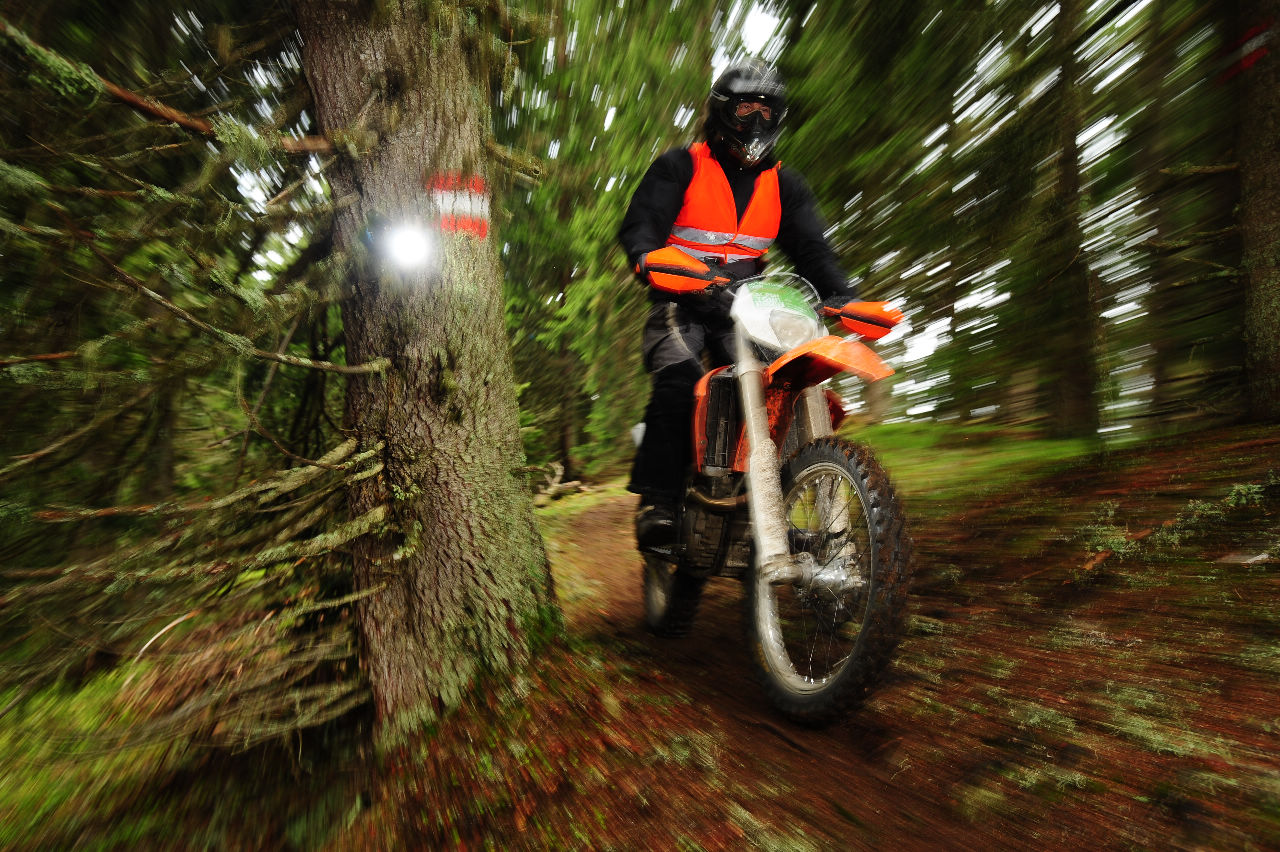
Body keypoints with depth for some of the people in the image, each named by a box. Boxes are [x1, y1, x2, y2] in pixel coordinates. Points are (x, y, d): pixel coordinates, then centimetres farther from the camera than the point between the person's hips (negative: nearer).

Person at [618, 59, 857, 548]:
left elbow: (810, 248, 8)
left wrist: (841, 296, -11)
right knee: (678, 377, -31)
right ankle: (656, 502, -26)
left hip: (744, 305, 4)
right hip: (680, 300, -4)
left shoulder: (784, 185, 16)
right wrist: (650, 259, -34)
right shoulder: (680, 167, 4)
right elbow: (639, 224, -9)